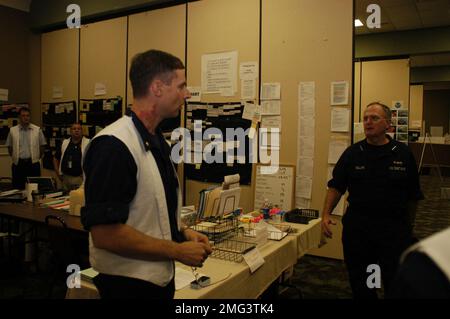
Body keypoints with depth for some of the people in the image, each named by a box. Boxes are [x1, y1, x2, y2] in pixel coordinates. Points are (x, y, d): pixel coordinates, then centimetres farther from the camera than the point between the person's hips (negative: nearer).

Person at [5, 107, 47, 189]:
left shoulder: (37, 130, 0)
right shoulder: (12, 130, 3)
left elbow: (42, 146, 7)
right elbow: (9, 147, 12)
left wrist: (37, 158, 8)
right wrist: (15, 158, 10)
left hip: (33, 164, -1)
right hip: (18, 164, 1)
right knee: (18, 188, 6)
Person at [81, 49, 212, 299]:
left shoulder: (157, 141, 7)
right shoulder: (113, 145, -22)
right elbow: (105, 233, -26)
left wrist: (183, 232, 1)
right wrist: (177, 251, -18)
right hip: (129, 282, -8)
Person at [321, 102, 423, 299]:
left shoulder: (403, 154, -1)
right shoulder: (352, 153, 1)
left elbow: (413, 196, 5)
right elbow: (336, 187, 2)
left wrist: (409, 227, 8)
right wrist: (326, 214, -11)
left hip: (394, 227, -1)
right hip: (357, 226, 2)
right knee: (359, 283, 15)